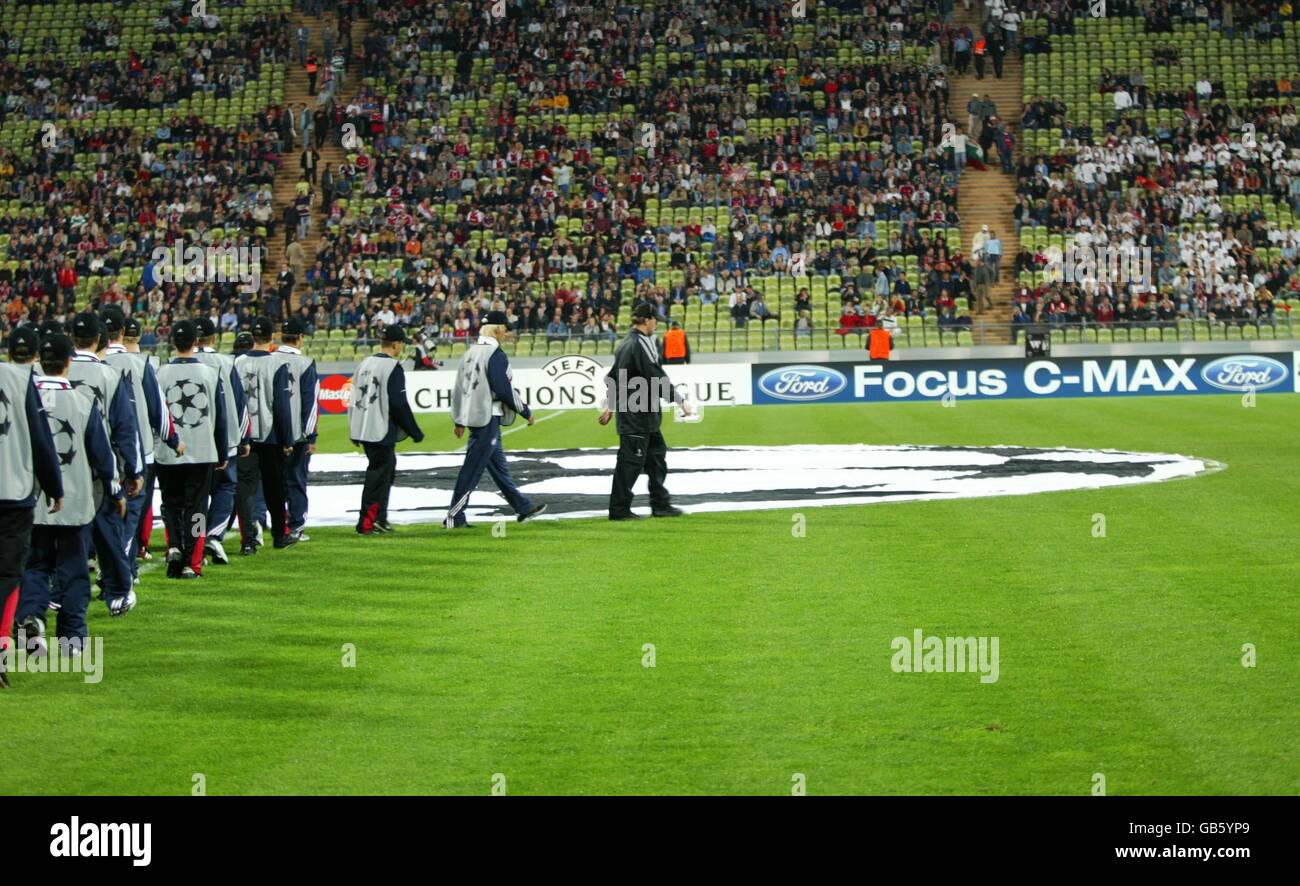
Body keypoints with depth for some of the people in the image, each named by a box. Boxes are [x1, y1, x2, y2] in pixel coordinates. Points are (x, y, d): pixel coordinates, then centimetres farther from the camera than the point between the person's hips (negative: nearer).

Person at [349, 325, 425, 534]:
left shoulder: (365, 364, 11)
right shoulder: (393, 367, -13)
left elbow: (356, 397, 16)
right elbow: (399, 405, -15)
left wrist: (355, 432, 22)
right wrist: (416, 432, -5)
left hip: (362, 429, 8)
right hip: (382, 432, -8)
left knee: (385, 470, 19)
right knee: (377, 476, -1)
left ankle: (379, 519, 20)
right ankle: (366, 523, -1)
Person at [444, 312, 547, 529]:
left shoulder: (471, 352, 12)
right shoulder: (495, 354, -15)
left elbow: (459, 387, 15)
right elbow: (504, 390, -18)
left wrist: (460, 421, 21)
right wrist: (526, 413, -7)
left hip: (473, 416, 9)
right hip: (488, 419, -9)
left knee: (498, 466, 16)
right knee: (472, 469, -5)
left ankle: (523, 508, 26)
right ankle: (454, 517, -3)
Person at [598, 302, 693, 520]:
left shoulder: (624, 344, 14)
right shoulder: (641, 345, -16)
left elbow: (614, 377, 21)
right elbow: (657, 378, -19)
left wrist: (610, 406, 29)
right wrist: (679, 401, -14)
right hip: (637, 416, -10)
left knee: (657, 455, 14)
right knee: (630, 461, -5)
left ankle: (661, 504, 18)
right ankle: (619, 509, -1)